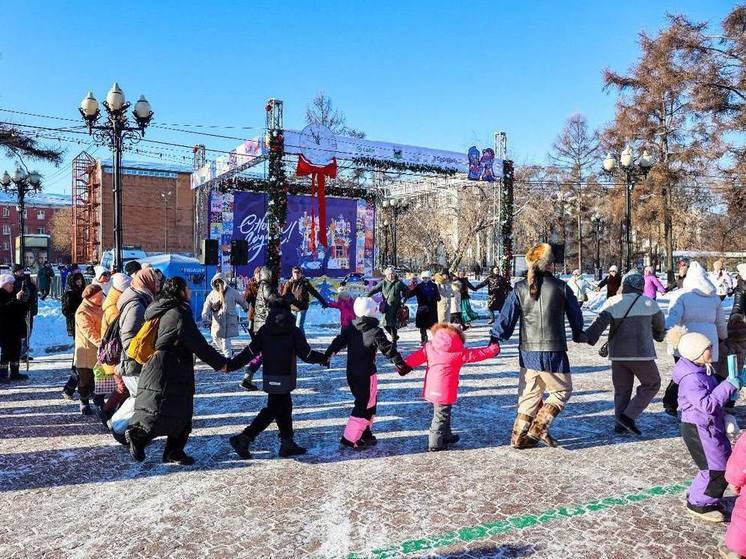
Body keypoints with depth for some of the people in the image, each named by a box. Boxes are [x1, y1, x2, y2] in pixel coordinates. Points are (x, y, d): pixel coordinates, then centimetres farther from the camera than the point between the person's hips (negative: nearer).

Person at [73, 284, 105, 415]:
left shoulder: (100, 308, 8)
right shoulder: (82, 312, -18)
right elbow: (90, 333, -27)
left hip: (100, 351, 7)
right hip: (87, 351, -7)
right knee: (86, 379, 6)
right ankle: (84, 403, 23)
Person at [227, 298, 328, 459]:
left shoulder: (264, 330, 2)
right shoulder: (294, 331, -8)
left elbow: (250, 351, -5)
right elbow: (307, 354, -7)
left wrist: (232, 364, 1)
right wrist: (324, 358, 9)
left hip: (269, 378, 5)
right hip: (285, 378, -5)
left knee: (285, 407, 15)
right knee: (272, 410, 2)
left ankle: (288, 444, 19)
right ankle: (243, 439, -5)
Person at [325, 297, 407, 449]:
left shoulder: (351, 328, 1)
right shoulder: (375, 332, -16)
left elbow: (339, 341, 4)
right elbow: (388, 348, -15)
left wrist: (328, 355, 12)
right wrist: (400, 363, -8)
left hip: (351, 373, 7)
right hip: (366, 375, -7)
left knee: (370, 403, 21)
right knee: (364, 405, 1)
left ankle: (365, 433, 28)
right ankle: (350, 438, -2)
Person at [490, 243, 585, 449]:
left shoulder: (520, 288, 0)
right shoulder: (561, 287, -5)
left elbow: (506, 317, -3)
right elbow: (576, 315, 10)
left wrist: (495, 337, 7)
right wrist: (578, 334, 29)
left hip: (527, 352, 4)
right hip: (553, 352, -4)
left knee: (529, 393, 17)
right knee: (562, 390, 15)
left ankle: (520, 436, 18)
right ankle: (539, 427, 3)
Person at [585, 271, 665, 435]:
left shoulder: (612, 302, 2)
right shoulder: (648, 303, 0)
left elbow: (602, 320, -15)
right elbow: (660, 324, 16)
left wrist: (588, 337, -22)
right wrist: (659, 335, 37)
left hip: (617, 355, 3)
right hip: (641, 354, -3)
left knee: (622, 389, 16)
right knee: (652, 384, 14)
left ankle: (620, 424, 13)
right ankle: (629, 416, 1)